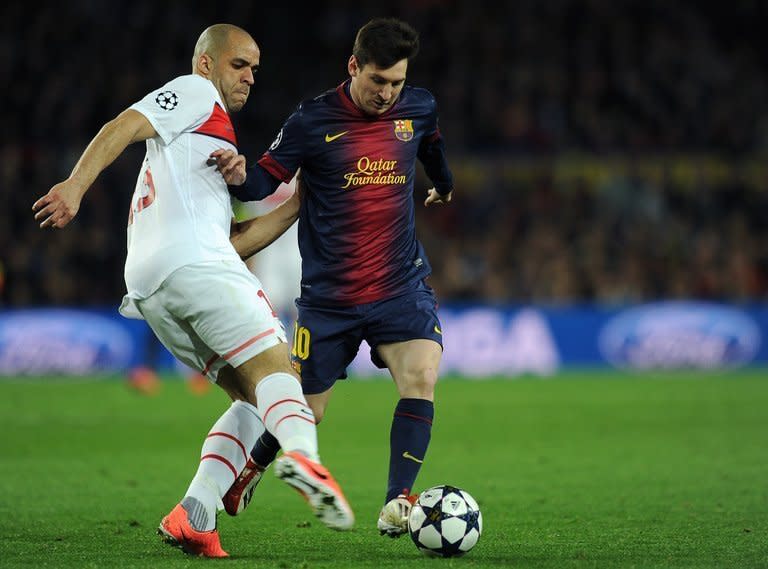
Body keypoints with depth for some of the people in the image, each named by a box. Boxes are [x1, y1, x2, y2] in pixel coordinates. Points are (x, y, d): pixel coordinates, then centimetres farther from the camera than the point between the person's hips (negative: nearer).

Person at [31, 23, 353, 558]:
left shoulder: (206, 138, 37)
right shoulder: (195, 93, 11)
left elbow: (232, 240, 30)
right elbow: (123, 127, -6)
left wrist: (293, 206, 28)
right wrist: (76, 186, -19)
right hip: (194, 262, -9)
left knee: (253, 397, 7)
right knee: (274, 367, -19)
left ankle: (194, 515, -8)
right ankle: (303, 456, -48)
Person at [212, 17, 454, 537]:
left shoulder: (419, 108, 1)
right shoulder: (312, 122, -10)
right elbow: (266, 181, -6)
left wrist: (444, 185, 45)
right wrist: (239, 176, -30)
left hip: (402, 288, 2)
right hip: (329, 295, -2)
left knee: (422, 377, -23)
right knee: (306, 410, 6)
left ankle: (397, 505, -16)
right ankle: (255, 466, 39)